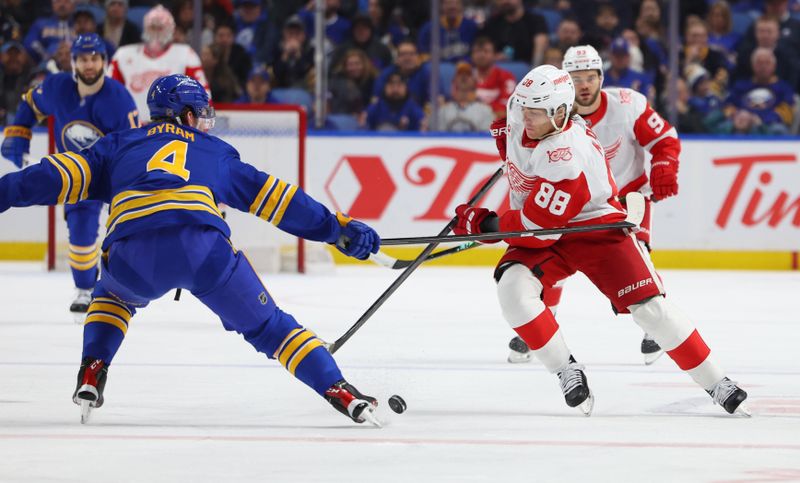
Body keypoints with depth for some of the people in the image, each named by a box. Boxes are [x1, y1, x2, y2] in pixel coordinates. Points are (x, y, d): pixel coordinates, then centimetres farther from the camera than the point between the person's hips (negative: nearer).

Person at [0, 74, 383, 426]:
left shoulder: (120, 145, 32)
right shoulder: (216, 152, 33)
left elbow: (61, 176, 19)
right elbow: (274, 197, 31)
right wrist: (338, 228, 35)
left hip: (131, 255, 1)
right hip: (202, 246, -1)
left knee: (113, 294, 37)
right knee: (266, 325, 14)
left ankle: (91, 374, 17)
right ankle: (340, 393, 2)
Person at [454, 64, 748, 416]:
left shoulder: (567, 155, -32)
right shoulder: (521, 116, -9)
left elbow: (537, 225, -30)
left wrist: (484, 223, -20)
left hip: (596, 228, -7)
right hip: (541, 236, 7)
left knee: (648, 306, -14)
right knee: (512, 287, -23)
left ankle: (716, 385, -1)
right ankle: (567, 373, -12)